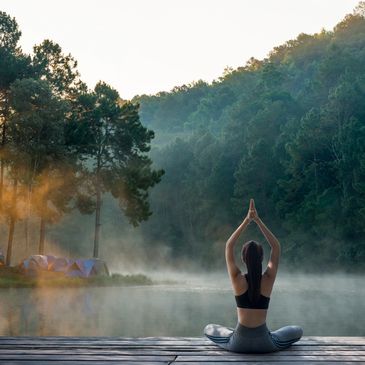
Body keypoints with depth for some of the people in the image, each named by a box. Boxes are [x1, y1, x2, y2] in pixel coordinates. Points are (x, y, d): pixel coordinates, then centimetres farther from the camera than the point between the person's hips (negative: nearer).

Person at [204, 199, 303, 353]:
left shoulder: (237, 280, -11)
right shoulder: (268, 279, -9)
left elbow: (229, 246, -2)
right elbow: (276, 247, 0)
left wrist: (247, 220, -5)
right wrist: (258, 220, -5)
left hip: (238, 343, 0)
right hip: (264, 343, 0)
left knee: (208, 329, 28)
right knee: (298, 331, 26)